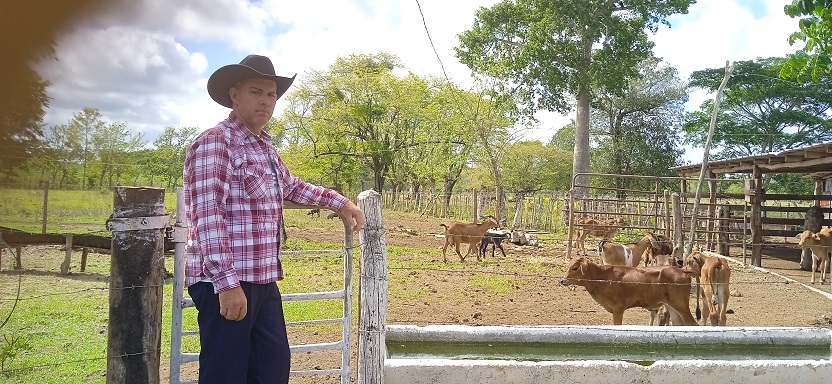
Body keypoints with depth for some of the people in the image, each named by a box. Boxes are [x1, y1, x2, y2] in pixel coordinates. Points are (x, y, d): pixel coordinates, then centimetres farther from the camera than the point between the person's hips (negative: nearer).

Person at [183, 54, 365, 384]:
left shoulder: (265, 147, 16)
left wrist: (340, 202, 33)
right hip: (224, 283, -9)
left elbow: (290, 185, 35)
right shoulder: (214, 143, -13)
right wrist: (227, 283, -27)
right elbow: (207, 216, -22)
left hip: (262, 281, 9)